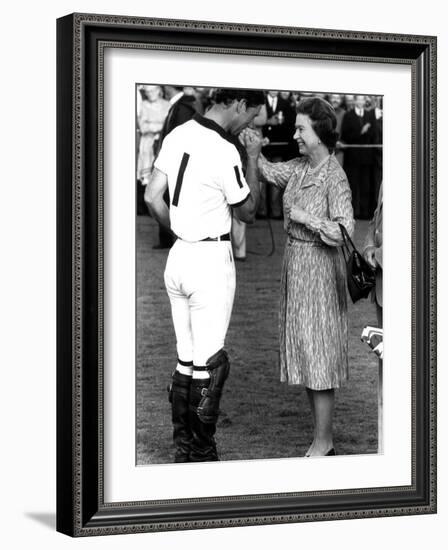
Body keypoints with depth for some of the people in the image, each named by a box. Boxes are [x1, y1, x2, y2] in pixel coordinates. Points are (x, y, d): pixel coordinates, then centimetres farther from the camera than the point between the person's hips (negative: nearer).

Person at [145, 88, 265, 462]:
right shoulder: (225, 151, -18)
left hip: (178, 256, 8)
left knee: (186, 358, 14)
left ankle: (182, 449, 20)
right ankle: (202, 456, 4)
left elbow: (152, 197, 8)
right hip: (211, 261, -8)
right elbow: (248, 212, -5)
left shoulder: (177, 135, 5)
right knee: (209, 364, -1)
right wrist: (253, 161, 3)